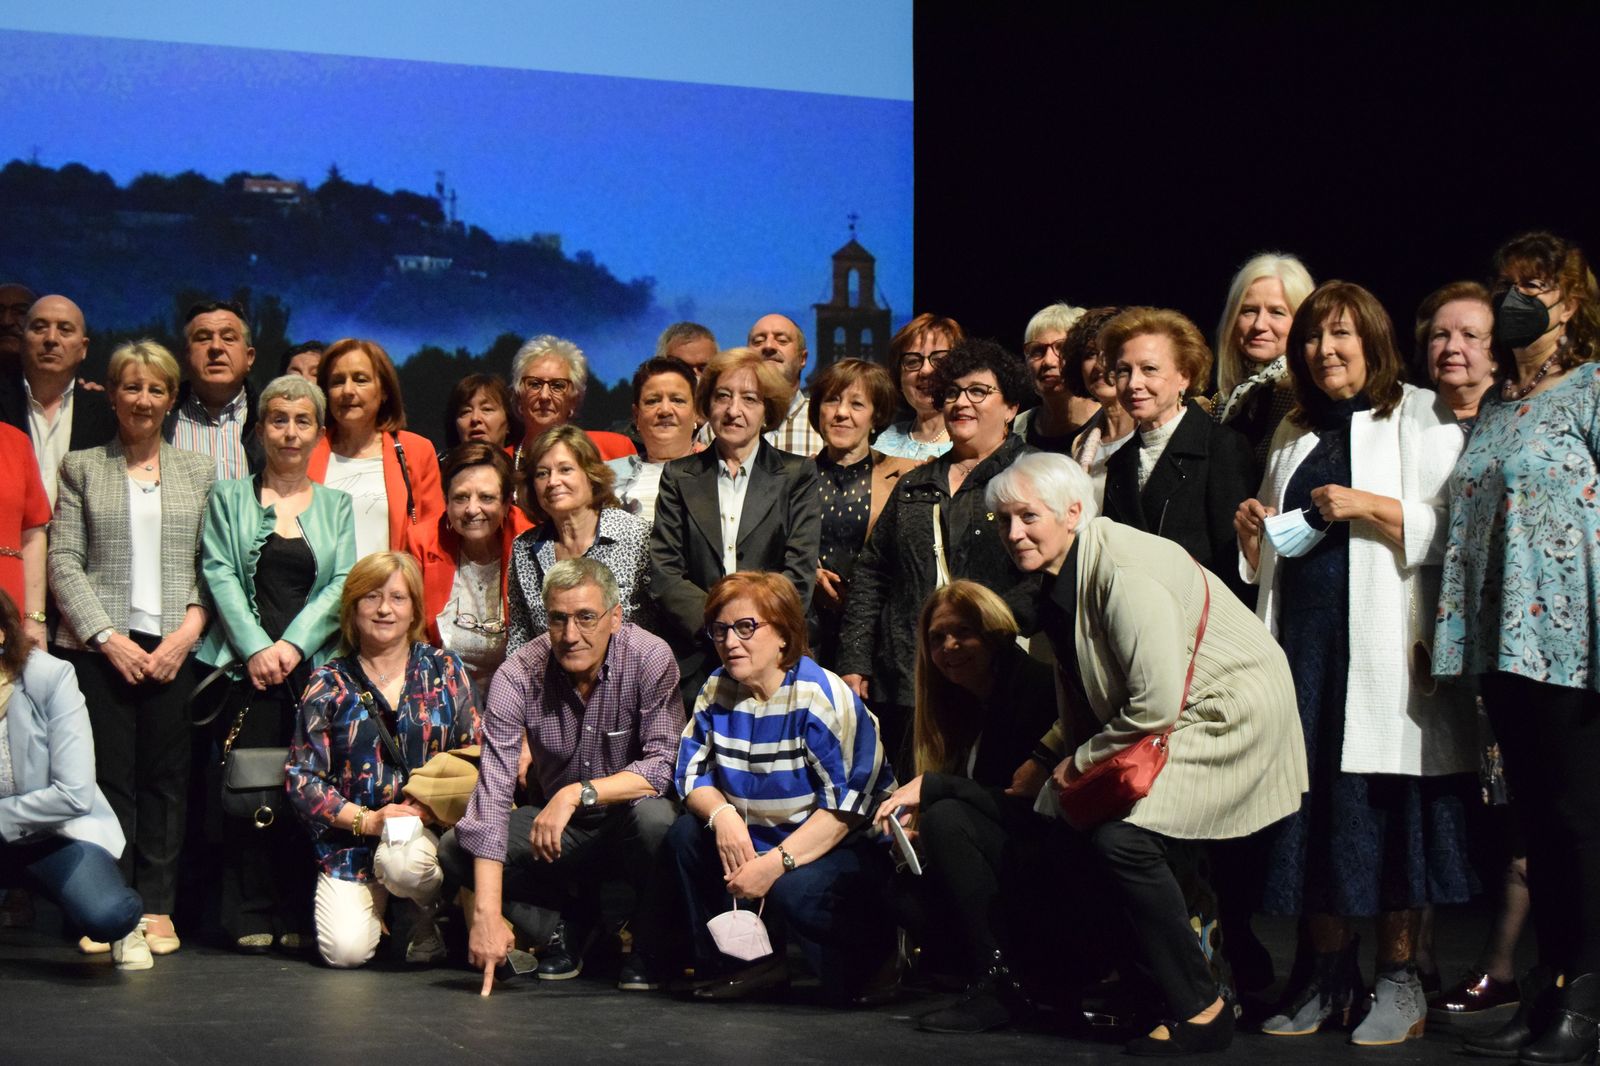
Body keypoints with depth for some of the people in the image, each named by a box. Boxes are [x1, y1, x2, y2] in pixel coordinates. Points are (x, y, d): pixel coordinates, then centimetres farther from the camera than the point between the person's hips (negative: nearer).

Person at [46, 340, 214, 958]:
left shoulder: (199, 471, 13)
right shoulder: (82, 468, 10)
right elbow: (64, 563, 2)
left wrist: (190, 628, -8)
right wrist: (107, 636, -8)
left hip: (174, 646, 1)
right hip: (99, 645, -1)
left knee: (165, 777, 1)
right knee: (109, 775, -3)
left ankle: (156, 907, 7)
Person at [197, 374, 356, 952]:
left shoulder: (337, 505, 14)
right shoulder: (229, 497, 12)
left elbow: (343, 584, 4)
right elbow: (219, 574, 2)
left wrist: (294, 643, -9)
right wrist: (256, 647, -11)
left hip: (315, 664, 1)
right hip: (246, 662, -1)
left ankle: (297, 915, 4)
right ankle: (251, 916, 0)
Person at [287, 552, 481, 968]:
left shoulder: (444, 669, 7)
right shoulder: (329, 684, 4)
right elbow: (302, 780, 0)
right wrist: (367, 820, -13)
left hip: (432, 828, -1)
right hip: (350, 838, 1)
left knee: (401, 861, -36)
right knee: (346, 951, -19)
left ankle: (442, 912, -1)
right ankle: (377, 905, 17)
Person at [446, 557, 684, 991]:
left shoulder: (650, 658, -19)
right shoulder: (519, 675, -17)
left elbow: (664, 763, -23)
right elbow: (493, 791, -25)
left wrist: (578, 793, -37)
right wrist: (487, 914, -35)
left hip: (628, 821, -2)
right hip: (557, 826, 3)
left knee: (653, 814, -36)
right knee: (456, 851, -18)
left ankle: (649, 942, -7)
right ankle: (577, 914, 6)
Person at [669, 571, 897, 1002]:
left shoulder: (824, 698, -21)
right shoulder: (717, 691, 0)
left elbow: (845, 809, -24)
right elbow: (693, 772, 3)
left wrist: (775, 863, -31)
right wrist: (722, 813, -21)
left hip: (848, 846, -7)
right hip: (758, 838, 7)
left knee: (793, 891, -34)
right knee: (684, 836, -12)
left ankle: (872, 952, -1)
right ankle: (746, 961, 2)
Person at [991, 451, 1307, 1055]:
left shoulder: (1123, 570, -25)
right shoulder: (1057, 579, 5)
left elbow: (1157, 704, -26)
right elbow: (1082, 694, 17)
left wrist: (1082, 760, -14)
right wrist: (1047, 760, 5)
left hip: (1231, 712, -10)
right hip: (1176, 723, 10)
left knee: (1124, 838, -23)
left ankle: (1198, 1011, -9)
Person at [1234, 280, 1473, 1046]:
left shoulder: (1421, 417, 2)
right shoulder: (1295, 433, 21)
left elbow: (1451, 527, -8)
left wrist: (1371, 506, -16)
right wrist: (1254, 532, 7)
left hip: (1385, 643, -5)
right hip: (1300, 636, 6)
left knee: (1383, 802, -4)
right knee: (1310, 801, 4)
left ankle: (1399, 977, 5)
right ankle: (1330, 972, 13)